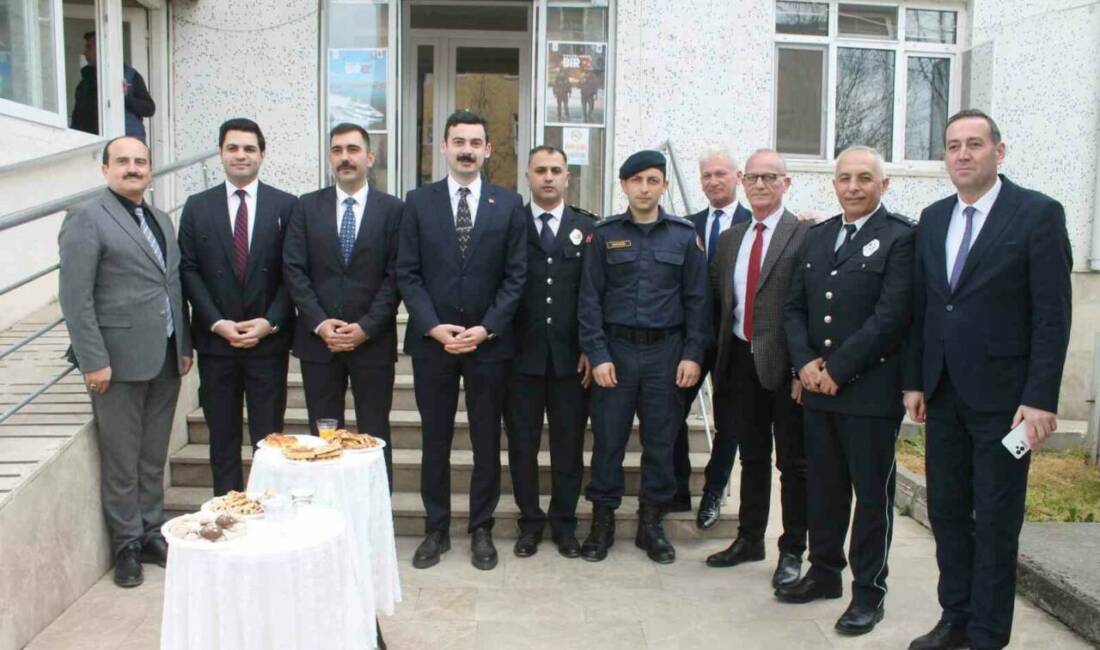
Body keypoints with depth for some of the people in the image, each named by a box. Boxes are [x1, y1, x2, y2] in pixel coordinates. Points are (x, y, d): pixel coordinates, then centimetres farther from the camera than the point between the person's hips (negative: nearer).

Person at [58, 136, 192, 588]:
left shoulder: (161, 220, 14)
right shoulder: (86, 219, -6)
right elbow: (75, 297, -12)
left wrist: (185, 345, 11)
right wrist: (93, 361, -15)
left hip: (165, 359, 6)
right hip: (120, 360, -6)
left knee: (154, 458, 14)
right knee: (121, 461, 5)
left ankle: (152, 533, 27)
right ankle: (127, 546, 19)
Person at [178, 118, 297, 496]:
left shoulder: (286, 206, 2)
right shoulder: (197, 207, 6)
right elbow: (188, 271, 2)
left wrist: (269, 321, -11)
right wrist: (217, 322, -9)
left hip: (269, 339, -1)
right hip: (215, 340, 2)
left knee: (269, 437, 4)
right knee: (222, 437, 10)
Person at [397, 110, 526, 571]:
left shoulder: (508, 204, 3)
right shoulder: (419, 201, 4)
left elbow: (515, 275, -1)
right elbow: (407, 273, 0)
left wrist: (486, 328, -11)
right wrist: (433, 327, -11)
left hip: (489, 340, 0)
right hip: (431, 340, 1)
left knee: (486, 440, 8)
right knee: (435, 440, 9)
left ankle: (481, 529, 23)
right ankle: (436, 528, 23)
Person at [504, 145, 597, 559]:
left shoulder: (587, 228, 6)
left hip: (571, 356, 1)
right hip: (522, 354, 0)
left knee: (569, 444, 8)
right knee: (522, 444, 8)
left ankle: (564, 524, 23)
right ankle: (530, 522, 23)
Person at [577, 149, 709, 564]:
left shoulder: (685, 236, 4)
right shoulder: (604, 235, 3)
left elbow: (696, 300, 4)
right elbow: (590, 299, 0)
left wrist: (693, 354, -4)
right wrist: (597, 355, -8)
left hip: (666, 351, 1)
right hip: (615, 349, 0)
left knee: (661, 441, 7)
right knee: (609, 439, 4)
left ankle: (651, 523, 22)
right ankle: (602, 521, 19)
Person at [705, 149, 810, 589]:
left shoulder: (805, 235, -7)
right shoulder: (730, 239, 13)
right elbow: (718, 298, 12)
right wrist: (720, 354, 4)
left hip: (785, 365, -5)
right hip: (741, 361, 6)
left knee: (793, 462, 7)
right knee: (752, 457, 17)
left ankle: (793, 550, 21)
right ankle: (749, 540, 30)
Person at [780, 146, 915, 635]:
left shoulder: (900, 237, -7)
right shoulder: (817, 236, 13)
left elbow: (891, 316, -15)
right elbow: (794, 307, 12)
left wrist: (837, 369, -15)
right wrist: (804, 362, -4)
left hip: (871, 388, -6)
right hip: (817, 387, 6)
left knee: (872, 492, 6)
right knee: (823, 486, 15)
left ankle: (869, 590, 19)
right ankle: (824, 571, 31)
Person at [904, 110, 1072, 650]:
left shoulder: (1038, 213, -7)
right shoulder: (933, 218, 10)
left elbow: (1053, 314, -11)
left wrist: (1040, 398, -15)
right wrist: (914, 381, 8)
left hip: (1002, 395, -5)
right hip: (943, 393, 6)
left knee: (996, 521, 5)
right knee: (946, 511, 13)